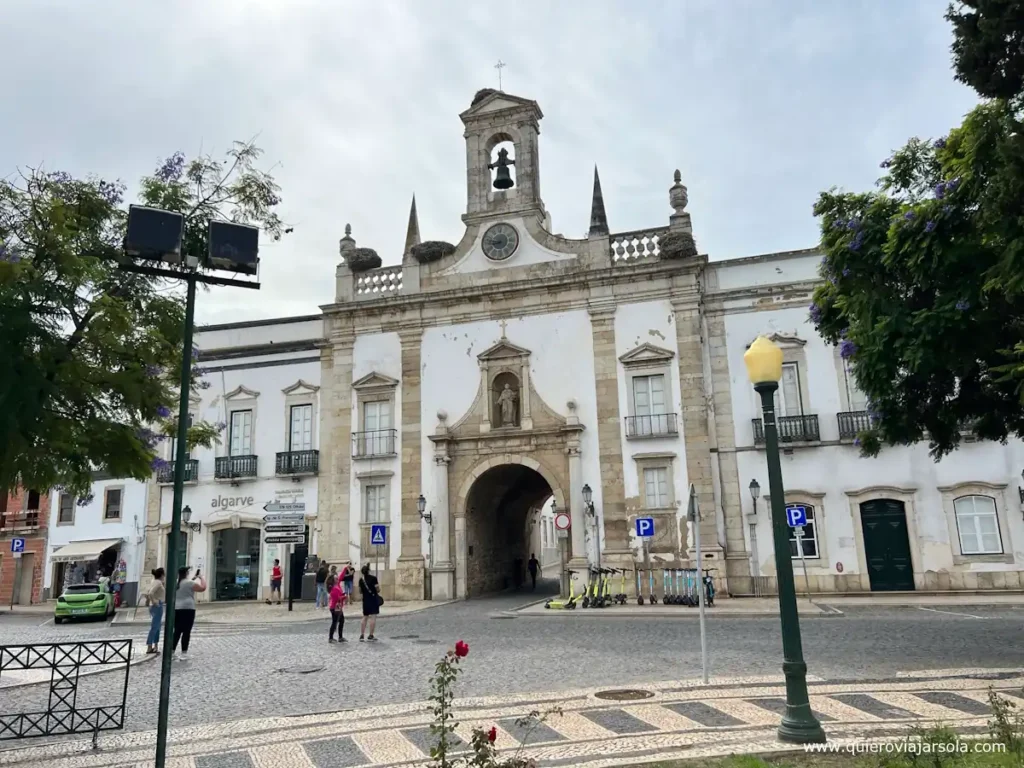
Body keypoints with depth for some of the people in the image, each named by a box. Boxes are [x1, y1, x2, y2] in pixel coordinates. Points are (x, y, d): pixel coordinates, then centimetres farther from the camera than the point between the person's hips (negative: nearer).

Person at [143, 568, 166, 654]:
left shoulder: (155, 582, 13)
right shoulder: (158, 583, -14)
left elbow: (146, 594, 17)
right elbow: (150, 593, -28)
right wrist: (154, 601, -19)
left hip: (153, 607, 10)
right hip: (157, 606, -10)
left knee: (157, 627, 15)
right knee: (154, 627, -6)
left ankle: (155, 646, 19)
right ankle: (149, 647, -5)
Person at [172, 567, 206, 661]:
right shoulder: (189, 583, -10)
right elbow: (203, 588, -7)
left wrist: (193, 579, 26)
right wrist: (201, 577, 5)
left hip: (176, 609, 7)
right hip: (187, 609, -7)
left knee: (177, 631, 14)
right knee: (186, 632, -3)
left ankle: (172, 651, 15)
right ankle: (184, 653, -3)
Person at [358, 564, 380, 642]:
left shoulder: (361, 580, 3)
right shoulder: (373, 578, -11)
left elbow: (360, 592, 11)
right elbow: (378, 590, -12)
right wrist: (378, 585, 8)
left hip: (365, 600, 5)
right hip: (373, 599, -5)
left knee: (365, 617, 14)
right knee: (373, 617, -3)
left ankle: (361, 635, 13)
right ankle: (370, 636, -6)